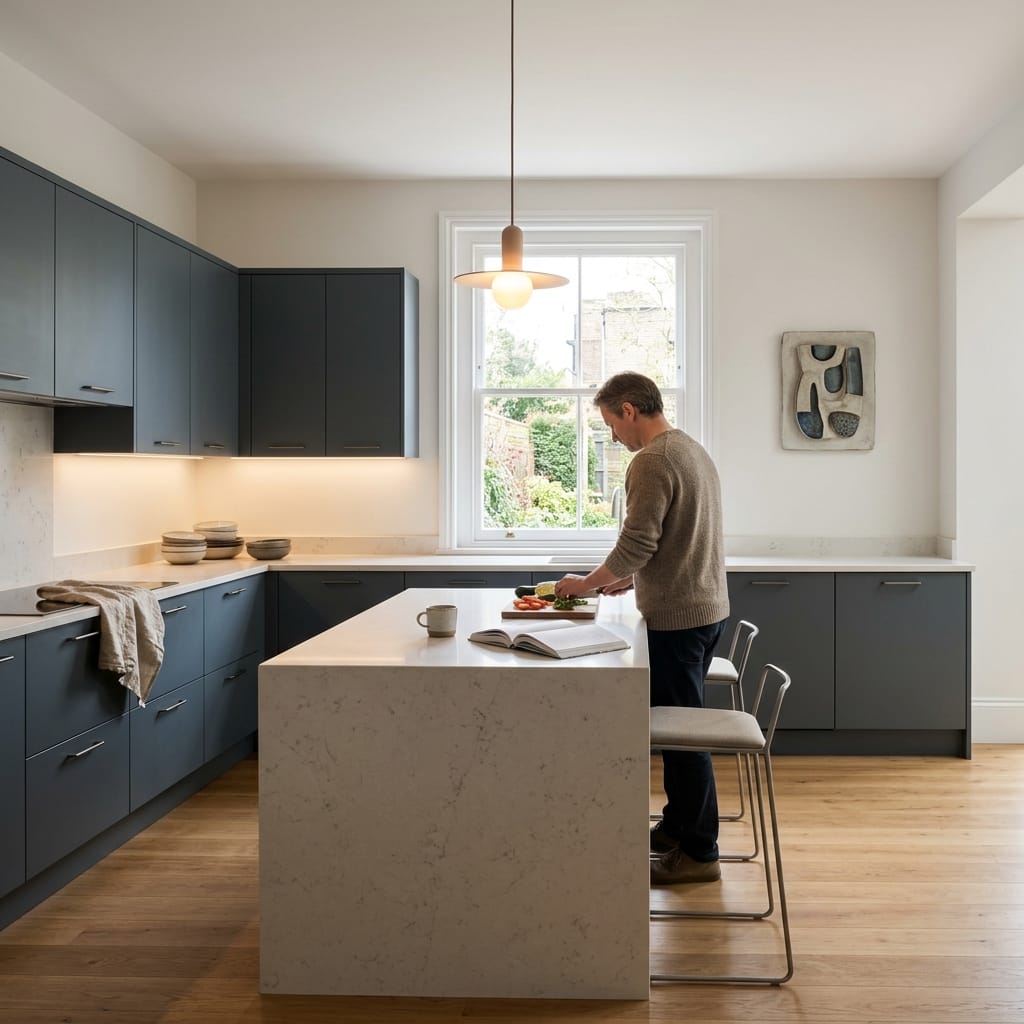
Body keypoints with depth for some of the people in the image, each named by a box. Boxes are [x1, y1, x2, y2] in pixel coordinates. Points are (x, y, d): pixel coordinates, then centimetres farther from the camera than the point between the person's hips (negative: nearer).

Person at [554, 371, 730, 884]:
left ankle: (698, 852, 12)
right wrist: (632, 576, 19)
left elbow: (636, 544, -21)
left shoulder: (651, 461, -17)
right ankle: (677, 825, 30)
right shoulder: (693, 450, 14)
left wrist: (587, 584, -6)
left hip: (677, 617, -10)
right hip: (706, 609, 10)